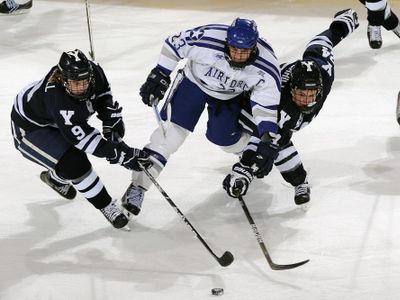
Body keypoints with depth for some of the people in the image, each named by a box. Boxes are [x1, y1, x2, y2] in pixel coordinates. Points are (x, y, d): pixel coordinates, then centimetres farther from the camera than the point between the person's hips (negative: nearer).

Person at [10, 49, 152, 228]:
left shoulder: (93, 72, -23)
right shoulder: (56, 97, -43)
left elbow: (103, 95, 1)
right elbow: (83, 137, -42)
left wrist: (112, 123, -11)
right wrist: (120, 154, -45)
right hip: (29, 129, -8)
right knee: (74, 164, -21)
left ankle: (55, 178, 52)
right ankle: (106, 207, -6)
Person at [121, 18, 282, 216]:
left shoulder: (265, 67, -31)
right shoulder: (207, 38, -36)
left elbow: (267, 104, -25)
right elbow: (174, 44, -20)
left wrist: (266, 141, -32)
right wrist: (159, 76, -19)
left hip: (229, 96, 2)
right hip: (194, 81, -2)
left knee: (226, 139, 3)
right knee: (173, 131, -14)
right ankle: (138, 186, -12)